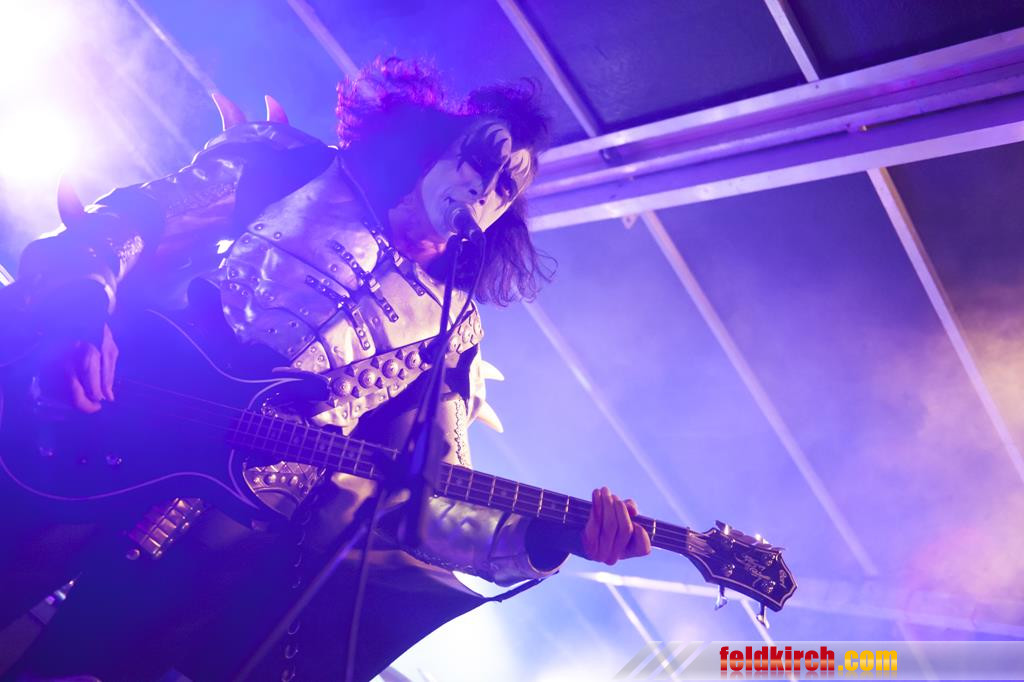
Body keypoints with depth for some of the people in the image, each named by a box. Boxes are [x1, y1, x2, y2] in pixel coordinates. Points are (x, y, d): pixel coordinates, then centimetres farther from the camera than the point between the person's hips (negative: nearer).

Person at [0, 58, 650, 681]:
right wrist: (83, 310, -13)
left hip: (245, 525, 3)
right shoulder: (290, 164, 11)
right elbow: (117, 222, 7)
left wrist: (545, 538, -8)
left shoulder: (449, 327, 13)